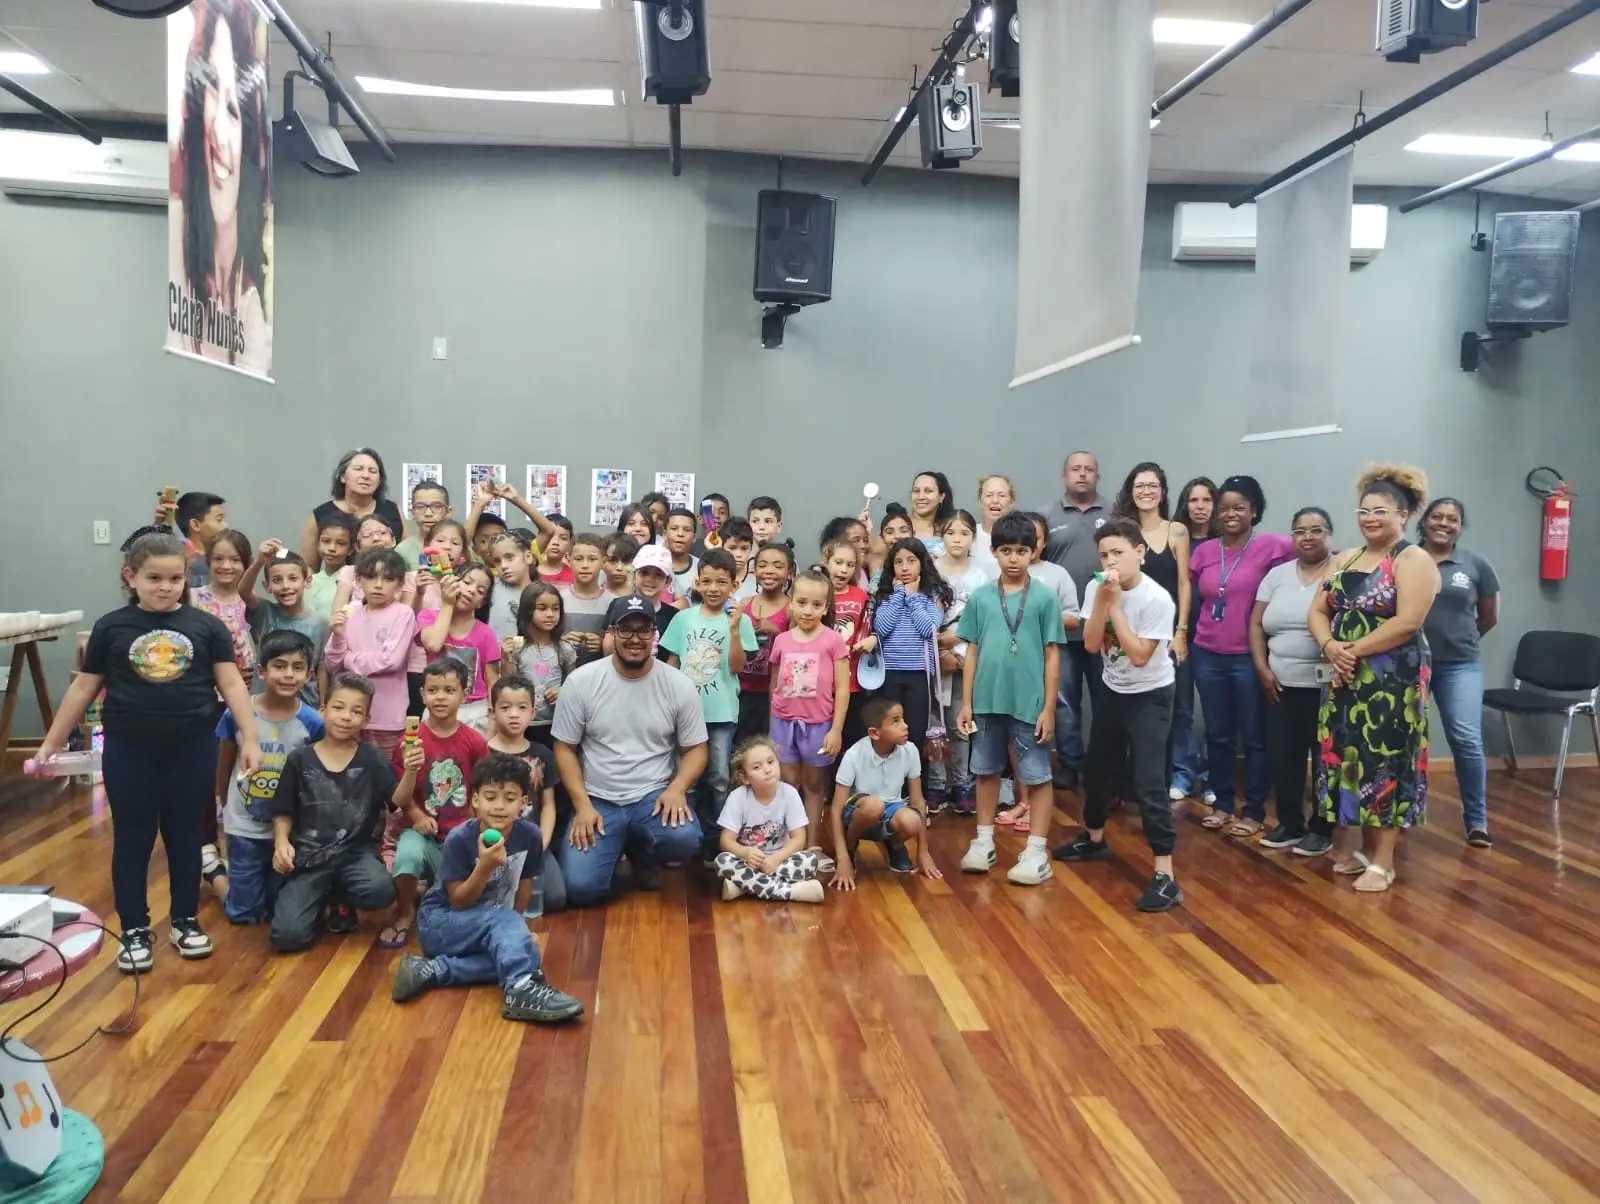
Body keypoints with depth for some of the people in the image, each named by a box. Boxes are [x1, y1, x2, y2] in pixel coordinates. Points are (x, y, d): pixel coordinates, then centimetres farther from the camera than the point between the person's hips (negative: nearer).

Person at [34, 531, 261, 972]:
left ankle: (186, 920, 26)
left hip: (192, 747, 0)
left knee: (185, 836, 11)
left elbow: (231, 683, -2)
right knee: (132, 839, 8)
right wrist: (52, 743, 9)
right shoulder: (111, 627, -1)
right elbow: (84, 688, 6)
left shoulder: (206, 626, -2)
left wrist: (250, 738, -9)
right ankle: (134, 929, 21)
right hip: (128, 749, 0)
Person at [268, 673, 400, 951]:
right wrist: (281, 842, -13)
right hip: (307, 856, 0)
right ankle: (318, 899, 18)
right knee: (288, 936, -19)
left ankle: (339, 899, 6)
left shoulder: (372, 760, 0)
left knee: (381, 890, -32)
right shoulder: (299, 759, 0)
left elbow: (397, 801, -11)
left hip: (355, 852, 1)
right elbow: (283, 813, 7)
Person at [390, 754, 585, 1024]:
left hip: (492, 924, 5)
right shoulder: (459, 839, -21)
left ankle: (430, 970, -24)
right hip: (440, 922, -5)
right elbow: (459, 902, -18)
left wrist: (516, 929, 0)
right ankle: (520, 990, -49)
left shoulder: (529, 836, -11)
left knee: (526, 954, -25)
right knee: (502, 920, -32)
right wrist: (485, 866, -32)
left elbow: (524, 885, 5)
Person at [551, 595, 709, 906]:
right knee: (579, 888, -21)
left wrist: (676, 788, -18)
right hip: (598, 800, -1)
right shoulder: (581, 681, -5)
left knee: (684, 838, -32)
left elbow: (696, 749, 2)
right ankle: (616, 846, 17)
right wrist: (582, 805, -12)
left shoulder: (678, 685, -3)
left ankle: (641, 853, 8)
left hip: (655, 795, 1)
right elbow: (565, 748, 0)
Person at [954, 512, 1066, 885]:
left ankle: (1037, 852, 12)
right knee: (986, 772, 14)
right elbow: (972, 652, 6)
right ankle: (983, 843, 27)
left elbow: (1052, 655, -3)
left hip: (1029, 704, -3)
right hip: (987, 701, 3)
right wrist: (966, 703, 3)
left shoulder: (1045, 598, -4)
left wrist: (1049, 708, -6)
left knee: (1037, 777, 4)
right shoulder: (980, 597, 3)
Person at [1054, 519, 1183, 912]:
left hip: (1150, 697, -6)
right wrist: (1103, 598, -24)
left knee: (1148, 781, -14)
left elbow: (1139, 656, -26)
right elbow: (1091, 645, -13)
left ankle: (1165, 876, -9)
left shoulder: (1157, 599, -23)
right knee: (1098, 768, 19)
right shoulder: (1095, 588, -8)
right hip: (1112, 691, 6)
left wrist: (1114, 604, -26)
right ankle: (1094, 839, 43)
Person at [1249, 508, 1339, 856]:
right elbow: (1256, 625, 11)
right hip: (1282, 686, 5)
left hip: (1328, 686, -4)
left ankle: (1321, 829, 17)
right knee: (1282, 757, 7)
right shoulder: (1277, 575, 10)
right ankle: (1290, 824, 21)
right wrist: (1262, 669, 1)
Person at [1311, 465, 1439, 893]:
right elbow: (1318, 610, 9)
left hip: (1393, 681, -7)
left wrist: (1356, 649, -17)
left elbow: (1407, 623, -19)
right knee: (1344, 758, 10)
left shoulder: (1413, 560, -9)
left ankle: (1382, 862, 6)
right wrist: (1330, 646, -10)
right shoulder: (1347, 559, 13)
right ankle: (1346, 848, 22)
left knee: (1385, 764, -2)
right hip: (1346, 679, 7)